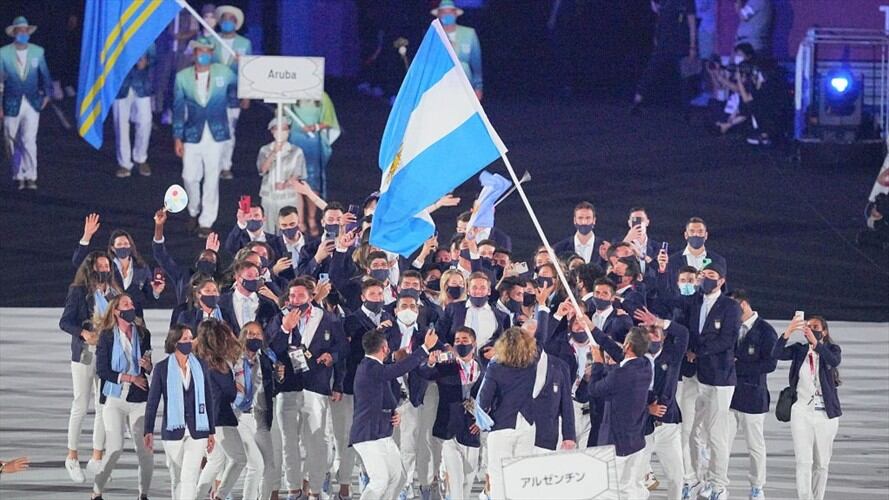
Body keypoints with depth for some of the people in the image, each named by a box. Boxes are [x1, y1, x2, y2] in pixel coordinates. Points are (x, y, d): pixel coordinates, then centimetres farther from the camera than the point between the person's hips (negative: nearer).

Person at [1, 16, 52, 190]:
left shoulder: (37, 52, 3)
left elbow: (44, 75, 11)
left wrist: (47, 93, -3)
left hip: (32, 104, 0)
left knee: (29, 140, -13)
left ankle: (30, 177, -11)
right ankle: (19, 175, 24)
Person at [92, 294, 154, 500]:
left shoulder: (143, 334, 8)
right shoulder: (107, 336, -2)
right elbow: (102, 370, -6)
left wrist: (148, 366, -8)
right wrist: (128, 378, -11)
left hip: (139, 398, 3)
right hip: (114, 398, -3)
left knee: (145, 449, -1)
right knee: (115, 448, -8)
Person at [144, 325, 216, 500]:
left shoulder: (200, 366, 6)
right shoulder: (162, 368, 1)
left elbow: (209, 399, 10)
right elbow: (152, 401, 1)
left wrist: (212, 432, 9)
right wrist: (148, 431, -4)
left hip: (197, 431, 0)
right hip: (173, 431, 0)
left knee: (190, 478, -12)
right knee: (176, 478, 8)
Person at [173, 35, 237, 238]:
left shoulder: (224, 73, 0)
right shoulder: (183, 77, 1)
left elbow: (236, 91, 22)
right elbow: (178, 108, 3)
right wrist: (177, 137, 1)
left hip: (216, 135, -1)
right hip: (192, 135, 1)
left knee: (211, 179, -1)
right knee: (190, 177, 2)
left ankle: (207, 221, 7)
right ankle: (194, 211, 29)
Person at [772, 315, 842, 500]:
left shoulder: (832, 349, 1)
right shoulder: (799, 350, 6)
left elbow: (834, 361, -22)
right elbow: (776, 354, -11)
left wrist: (815, 342, -34)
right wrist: (787, 333, -27)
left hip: (825, 415, 0)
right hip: (802, 412, 0)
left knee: (821, 464, 8)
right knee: (804, 462, -10)